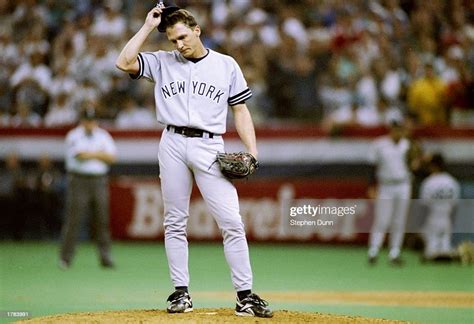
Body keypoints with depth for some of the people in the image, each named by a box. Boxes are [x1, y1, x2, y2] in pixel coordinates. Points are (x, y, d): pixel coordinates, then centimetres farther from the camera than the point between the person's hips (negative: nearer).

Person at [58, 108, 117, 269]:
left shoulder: (103, 136, 12)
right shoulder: (74, 136, 0)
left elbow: (111, 157, 3)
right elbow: (80, 155, -15)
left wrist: (90, 154, -6)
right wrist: (99, 154, -3)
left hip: (99, 181, 4)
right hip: (79, 181, -4)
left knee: (102, 218, 2)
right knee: (74, 218, -7)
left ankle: (105, 257, 6)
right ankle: (65, 257, -3)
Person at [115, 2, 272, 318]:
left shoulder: (227, 65, 10)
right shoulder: (162, 62, 12)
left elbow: (240, 111, 10)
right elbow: (125, 62, -2)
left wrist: (252, 153, -1)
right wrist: (148, 27, 2)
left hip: (209, 147, -2)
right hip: (173, 144, 2)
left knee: (231, 221, -9)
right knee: (175, 222, 3)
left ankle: (245, 295, -8)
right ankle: (181, 292, 10)